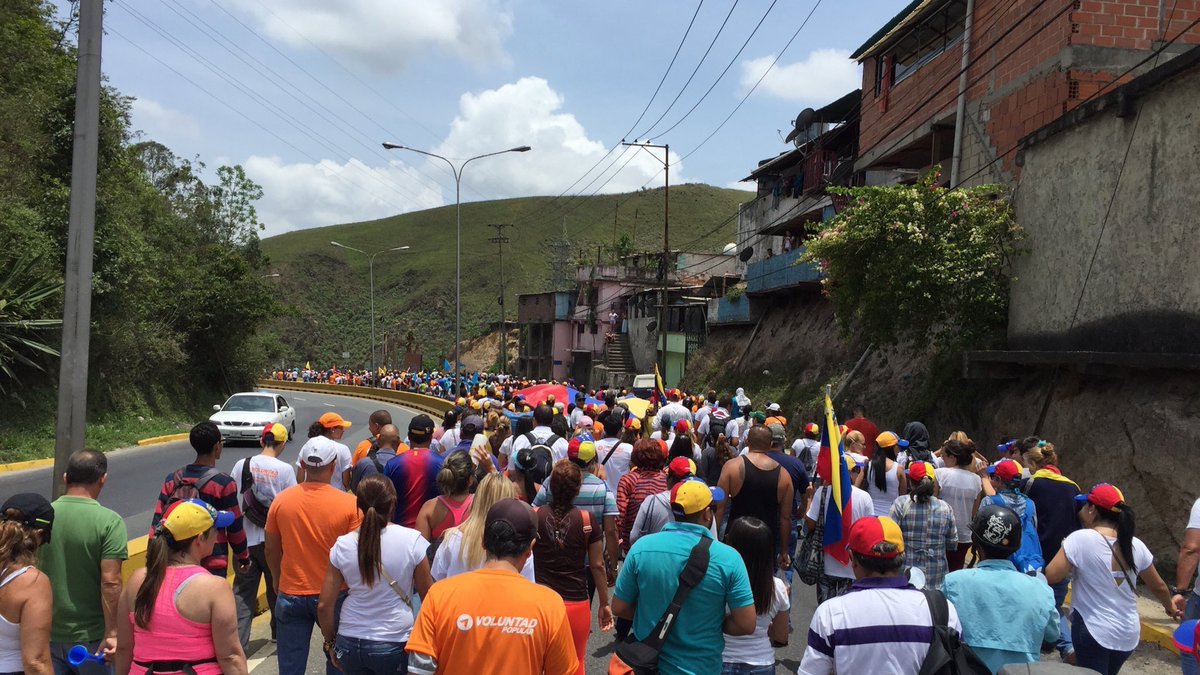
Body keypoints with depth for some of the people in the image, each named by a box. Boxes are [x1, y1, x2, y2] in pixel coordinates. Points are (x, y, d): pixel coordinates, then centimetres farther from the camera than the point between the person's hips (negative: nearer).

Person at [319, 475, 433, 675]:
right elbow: (428, 597, -3)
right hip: (395, 644, -2)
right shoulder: (412, 540, -12)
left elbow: (324, 605, 0)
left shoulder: (343, 545, -5)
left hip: (351, 643, 3)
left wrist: (330, 643, 15)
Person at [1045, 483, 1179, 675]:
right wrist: (1170, 607, 32)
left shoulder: (1080, 539, -17)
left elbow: (1050, 576, -19)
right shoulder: (1135, 545, -1)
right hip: (1129, 634, 6)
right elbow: (1158, 586, 12)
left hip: (1093, 632, -6)